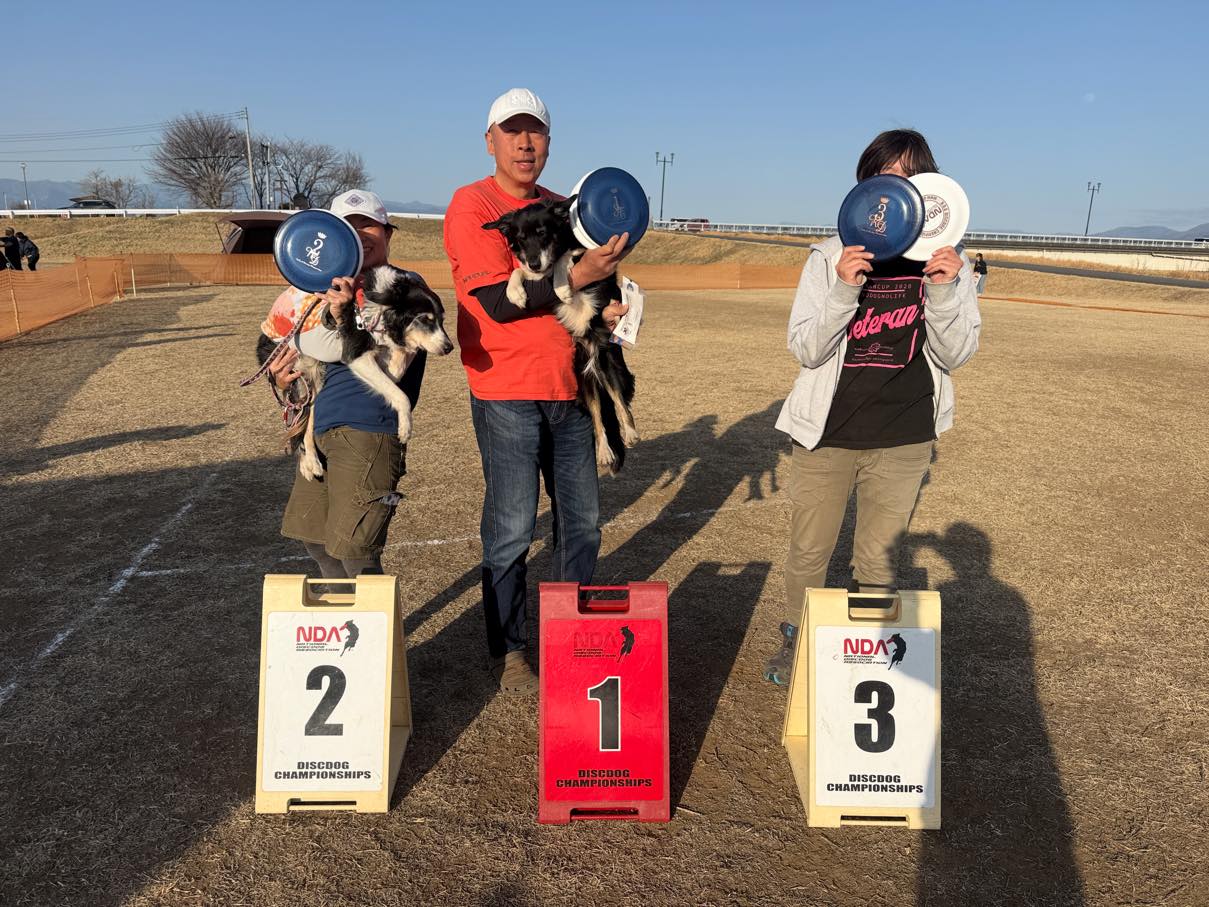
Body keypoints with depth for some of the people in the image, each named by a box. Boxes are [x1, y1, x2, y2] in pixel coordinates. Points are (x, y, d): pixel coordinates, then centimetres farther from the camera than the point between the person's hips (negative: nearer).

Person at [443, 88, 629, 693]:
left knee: (581, 522, 12)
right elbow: (499, 301, -16)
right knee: (511, 529, -1)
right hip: (507, 393, -6)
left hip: (568, 390, 7)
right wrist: (577, 276, -22)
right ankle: (508, 654, 16)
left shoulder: (561, 208, 15)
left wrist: (603, 309, 2)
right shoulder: (472, 205, -6)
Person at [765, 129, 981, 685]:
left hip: (904, 440, 1)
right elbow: (804, 348, -10)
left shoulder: (948, 262, -1)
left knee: (879, 562, 12)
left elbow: (956, 353, -4)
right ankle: (796, 641, 34)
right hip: (827, 433, 0)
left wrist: (943, 293, -21)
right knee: (808, 551, 12)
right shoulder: (830, 257, -5)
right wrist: (844, 291, -26)